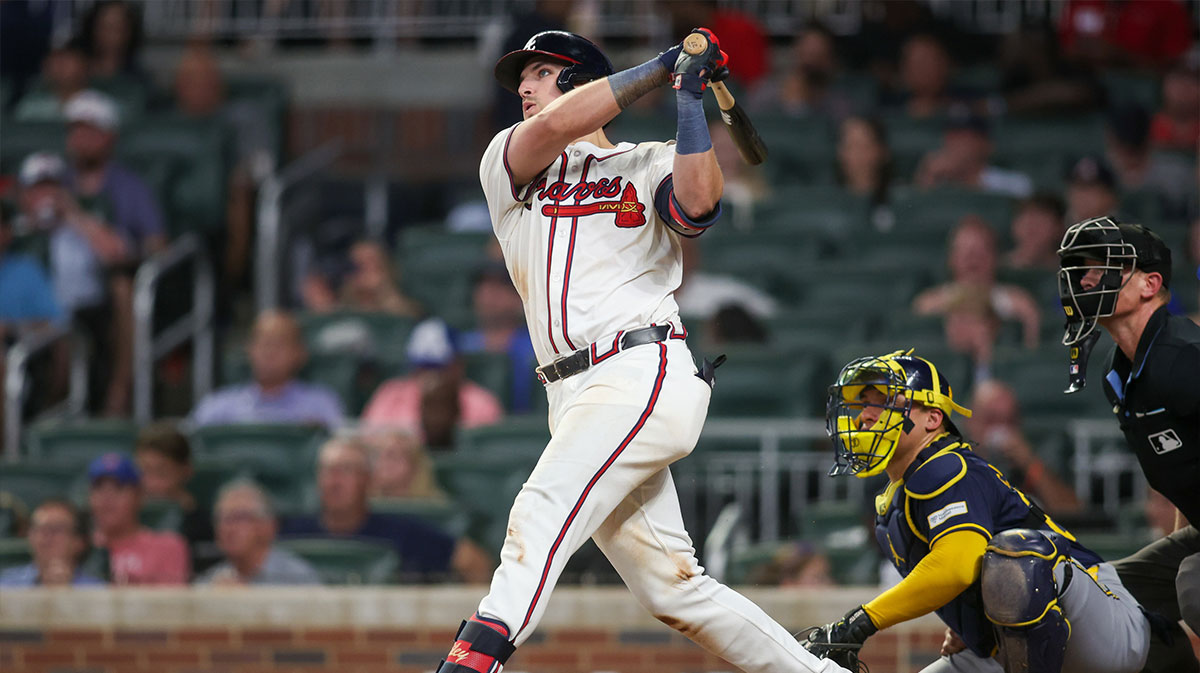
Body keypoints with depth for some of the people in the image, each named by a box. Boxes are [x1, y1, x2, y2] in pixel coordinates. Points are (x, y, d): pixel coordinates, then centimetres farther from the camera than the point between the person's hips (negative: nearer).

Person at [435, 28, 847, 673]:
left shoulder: (650, 165, 11)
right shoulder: (506, 162, 19)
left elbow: (698, 204, -12)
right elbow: (557, 127, -3)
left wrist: (689, 97, -10)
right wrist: (663, 67, 1)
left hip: (644, 375, -5)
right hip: (576, 397, 5)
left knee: (541, 514, -25)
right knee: (669, 584, 4)